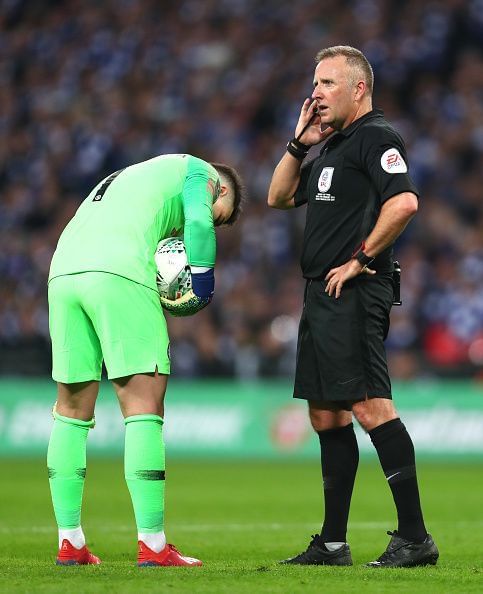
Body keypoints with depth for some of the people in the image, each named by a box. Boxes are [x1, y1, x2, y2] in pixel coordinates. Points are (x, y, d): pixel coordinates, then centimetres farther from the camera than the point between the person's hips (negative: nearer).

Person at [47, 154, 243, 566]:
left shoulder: (128, 177, 38)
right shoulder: (198, 172, 17)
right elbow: (198, 224, -3)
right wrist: (203, 289, 6)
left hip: (63, 271, 7)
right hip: (118, 274, -7)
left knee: (72, 408, 13)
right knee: (143, 405, -5)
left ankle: (69, 543, 14)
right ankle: (152, 546, -9)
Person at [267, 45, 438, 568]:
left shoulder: (376, 137, -8)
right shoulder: (331, 146, 21)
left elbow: (404, 201, -23)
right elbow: (278, 198, 26)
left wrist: (360, 259, -17)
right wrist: (299, 144, 13)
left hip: (354, 294, -10)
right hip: (321, 295, 10)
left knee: (370, 407, -16)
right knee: (326, 416, 11)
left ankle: (414, 536, -17)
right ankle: (332, 543, 16)